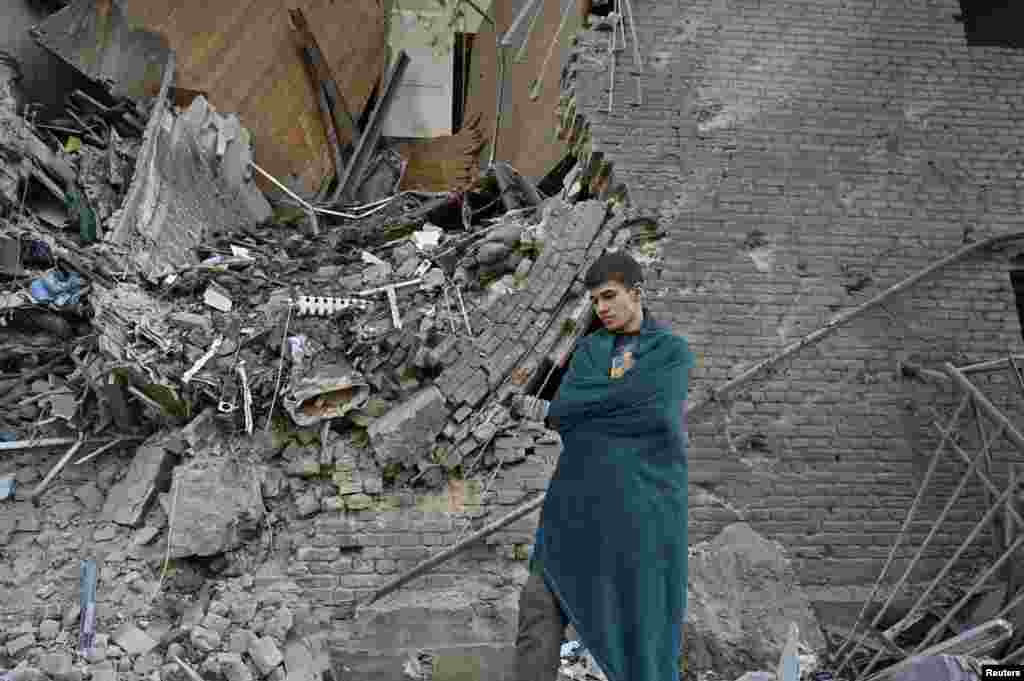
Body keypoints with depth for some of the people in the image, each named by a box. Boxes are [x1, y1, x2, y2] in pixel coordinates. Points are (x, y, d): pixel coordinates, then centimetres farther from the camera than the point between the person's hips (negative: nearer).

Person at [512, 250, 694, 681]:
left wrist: (549, 411, -6)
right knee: (539, 607, -5)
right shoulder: (587, 350, 16)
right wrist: (626, 409, -11)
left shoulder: (673, 351, 5)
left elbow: (656, 411, -11)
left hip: (644, 503, -3)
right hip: (579, 501, 3)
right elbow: (566, 413, 2)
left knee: (645, 620, 4)